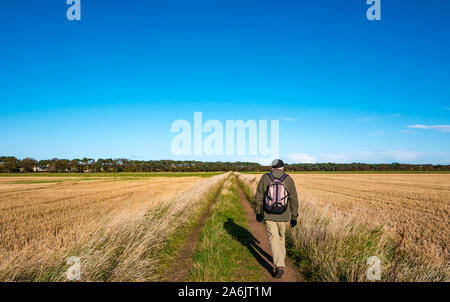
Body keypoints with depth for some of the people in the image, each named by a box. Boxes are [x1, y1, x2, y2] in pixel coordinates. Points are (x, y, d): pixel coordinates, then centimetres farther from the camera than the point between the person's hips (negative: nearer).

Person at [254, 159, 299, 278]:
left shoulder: (265, 178, -7)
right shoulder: (289, 180, -6)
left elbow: (258, 197, -4)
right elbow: (294, 200, -3)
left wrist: (258, 212, 6)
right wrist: (294, 217, 5)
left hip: (269, 215, -1)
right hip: (283, 216, 1)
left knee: (274, 239, 3)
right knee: (281, 237, 24)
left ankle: (279, 266, -11)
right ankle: (280, 259, 40)